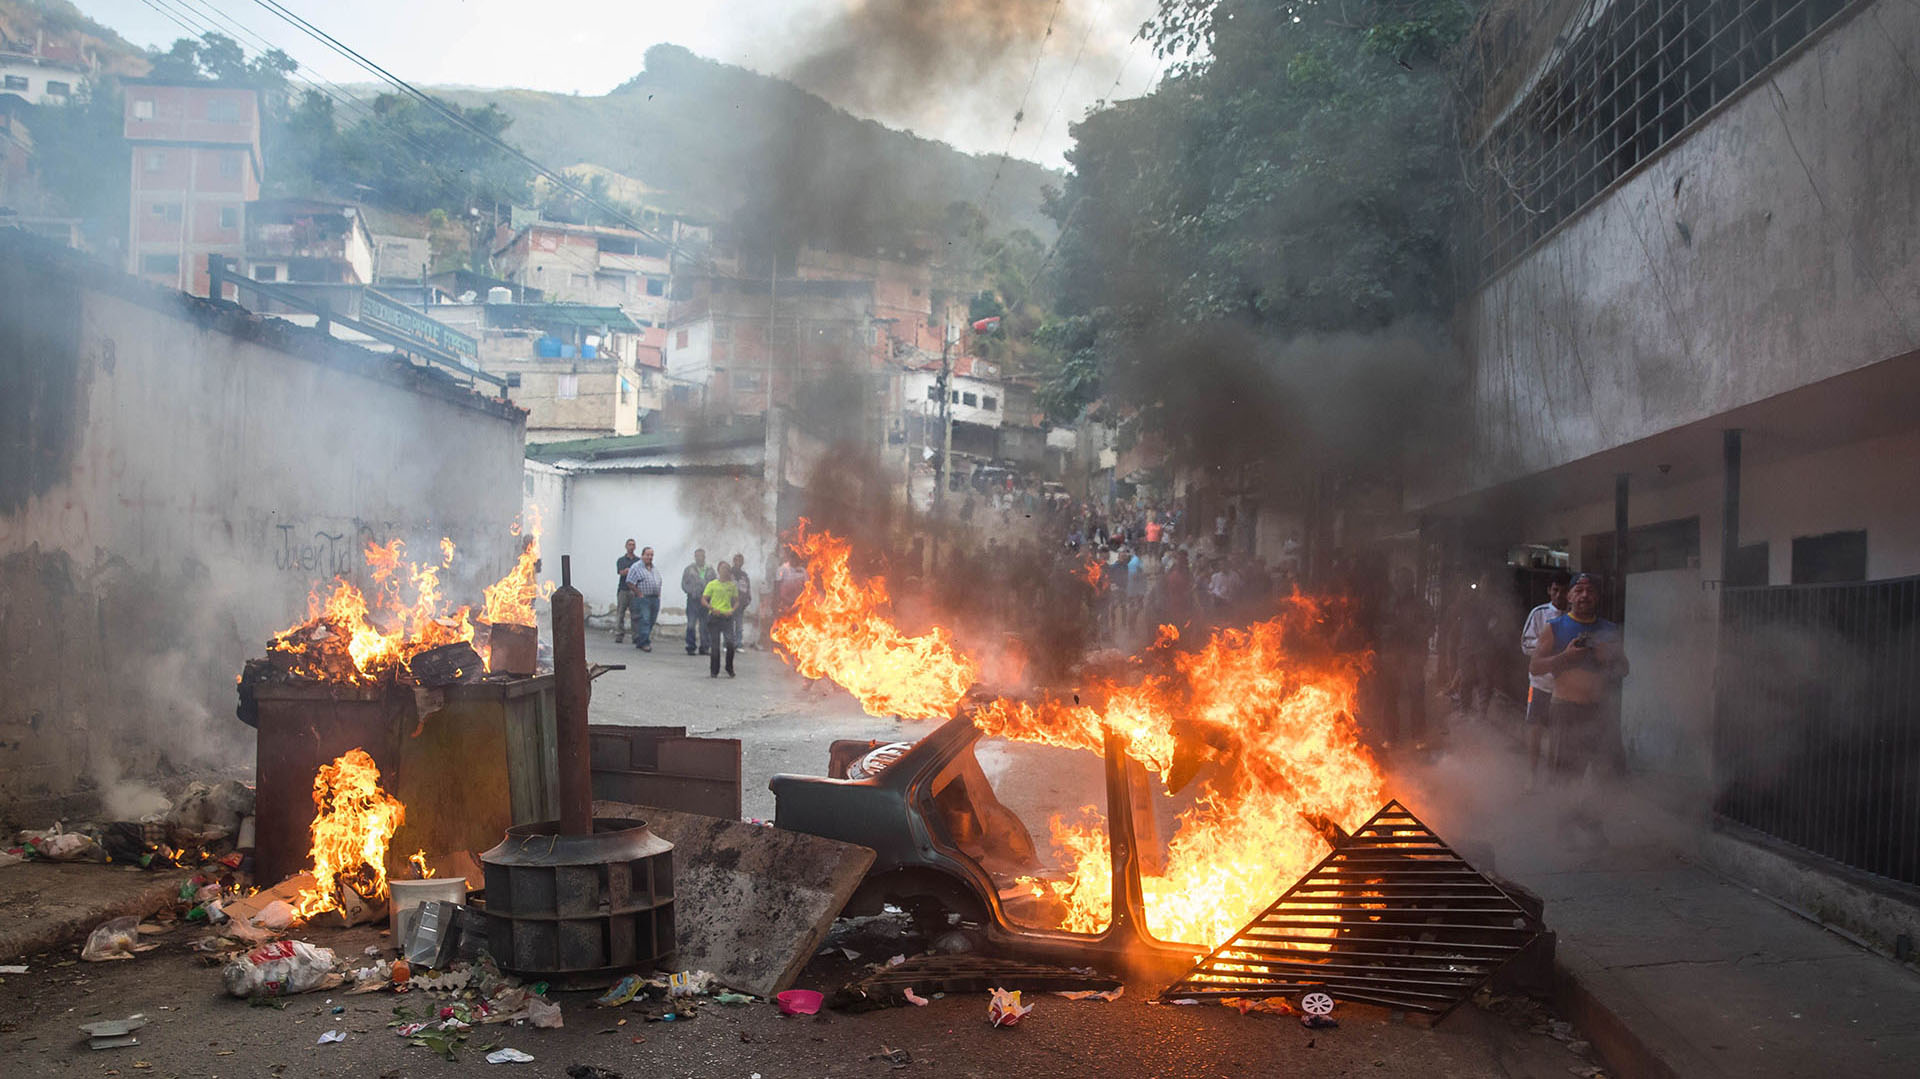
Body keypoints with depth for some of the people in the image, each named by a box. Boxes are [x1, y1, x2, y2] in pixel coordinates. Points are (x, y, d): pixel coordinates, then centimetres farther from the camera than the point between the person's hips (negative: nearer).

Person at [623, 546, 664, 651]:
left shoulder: (655, 569, 19)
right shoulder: (636, 567, -3)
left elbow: (659, 583, 27)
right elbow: (630, 583, -10)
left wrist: (658, 594, 12)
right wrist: (640, 594, -14)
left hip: (655, 599, 7)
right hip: (643, 599, -7)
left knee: (651, 622, 7)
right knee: (644, 621, -13)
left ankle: (639, 641, 18)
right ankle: (645, 643, -12)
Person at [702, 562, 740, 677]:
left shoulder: (733, 585, 8)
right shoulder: (712, 584, 2)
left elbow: (736, 601, 15)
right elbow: (703, 600, 0)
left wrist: (732, 610, -4)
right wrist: (712, 609, -15)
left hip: (727, 617, 1)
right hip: (714, 617, -1)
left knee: (730, 643, -11)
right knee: (714, 645, 2)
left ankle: (729, 669, 6)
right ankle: (714, 671, 13)